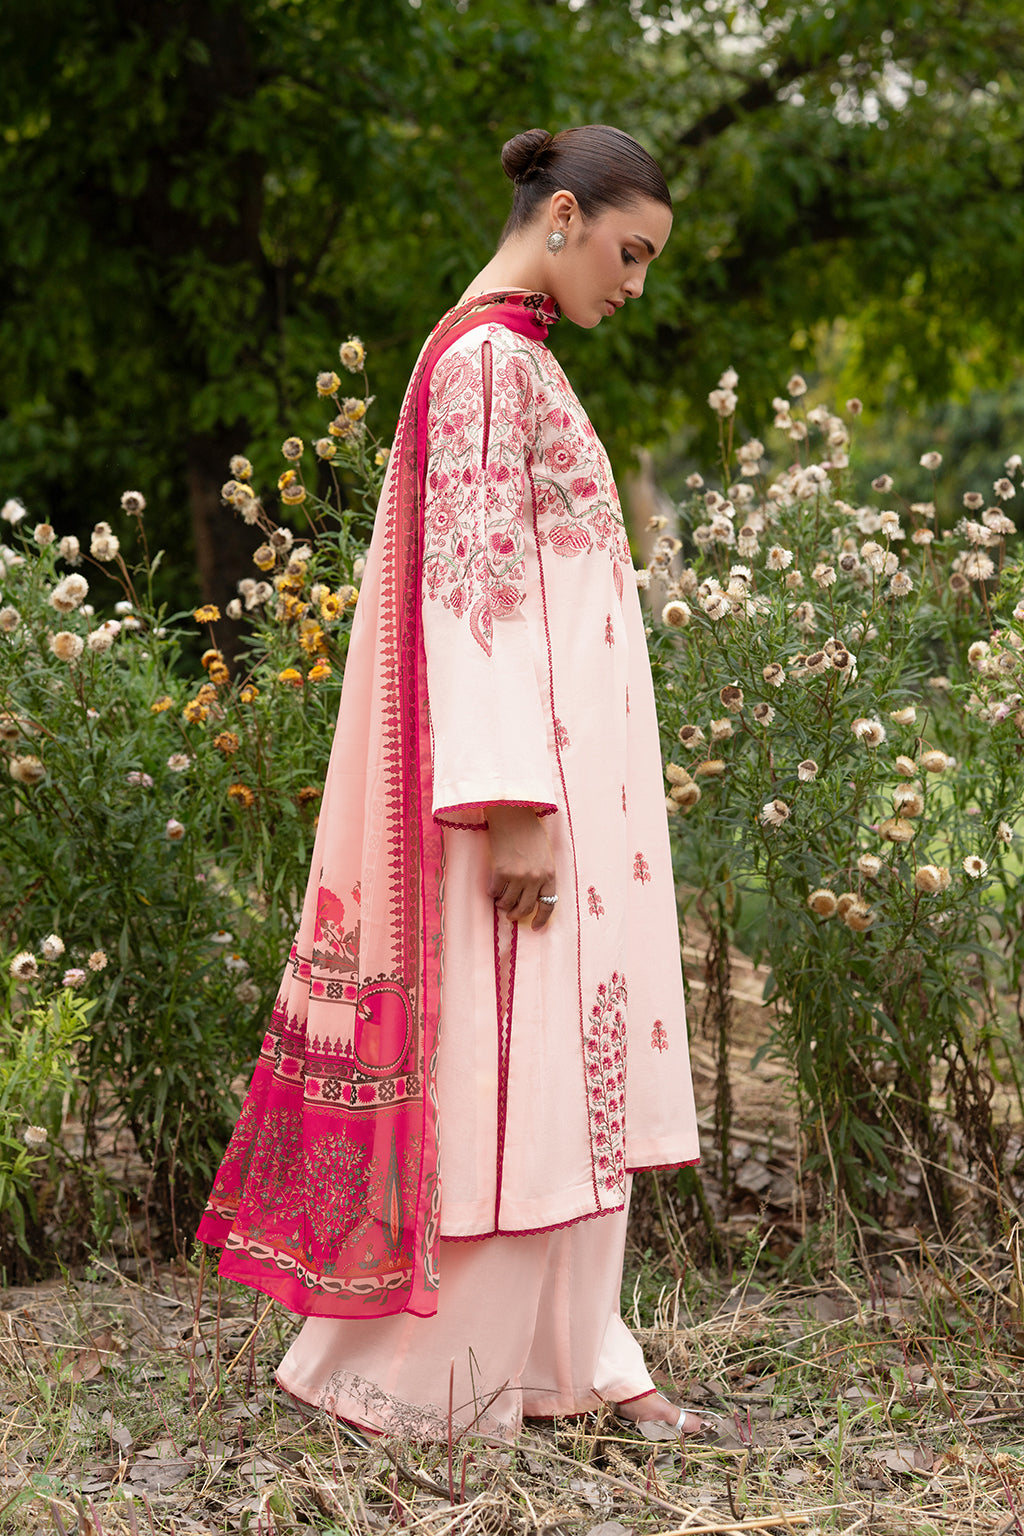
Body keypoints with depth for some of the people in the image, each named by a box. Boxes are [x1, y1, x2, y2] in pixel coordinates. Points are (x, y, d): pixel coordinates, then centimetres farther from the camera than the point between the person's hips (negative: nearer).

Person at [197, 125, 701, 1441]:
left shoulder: (511, 356, 18)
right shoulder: (490, 358, -12)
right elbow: (478, 588, -19)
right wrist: (517, 807, -23)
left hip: (564, 773, 10)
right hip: (523, 772, -10)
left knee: (566, 1070, 11)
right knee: (503, 1073, -4)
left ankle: (567, 1358, 18)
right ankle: (417, 1375, 7)